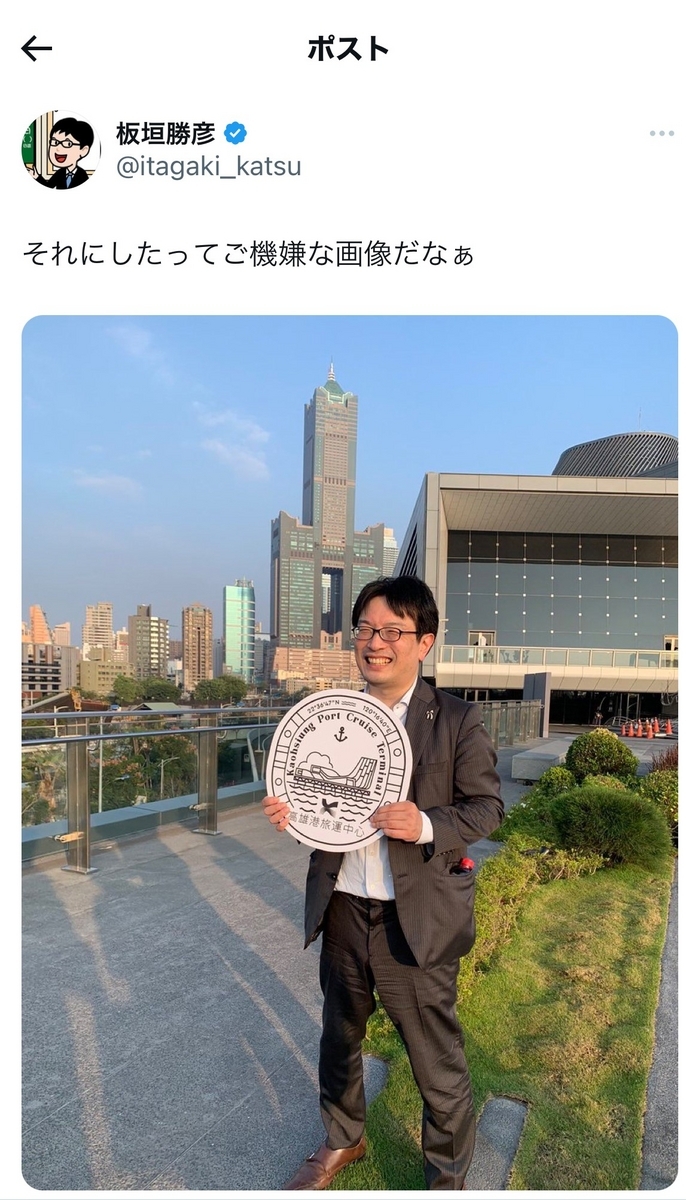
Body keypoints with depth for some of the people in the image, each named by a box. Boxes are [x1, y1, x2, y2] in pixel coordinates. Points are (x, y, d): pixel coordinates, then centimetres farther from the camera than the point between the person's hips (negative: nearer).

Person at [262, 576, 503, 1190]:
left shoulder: (456, 720, -10)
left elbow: (487, 805, -8)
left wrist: (427, 826, -26)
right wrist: (289, 810, -11)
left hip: (415, 921, -4)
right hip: (341, 911, 5)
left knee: (437, 1061, 13)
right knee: (339, 1037, 26)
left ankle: (448, 1176, 41)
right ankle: (342, 1141, 53)